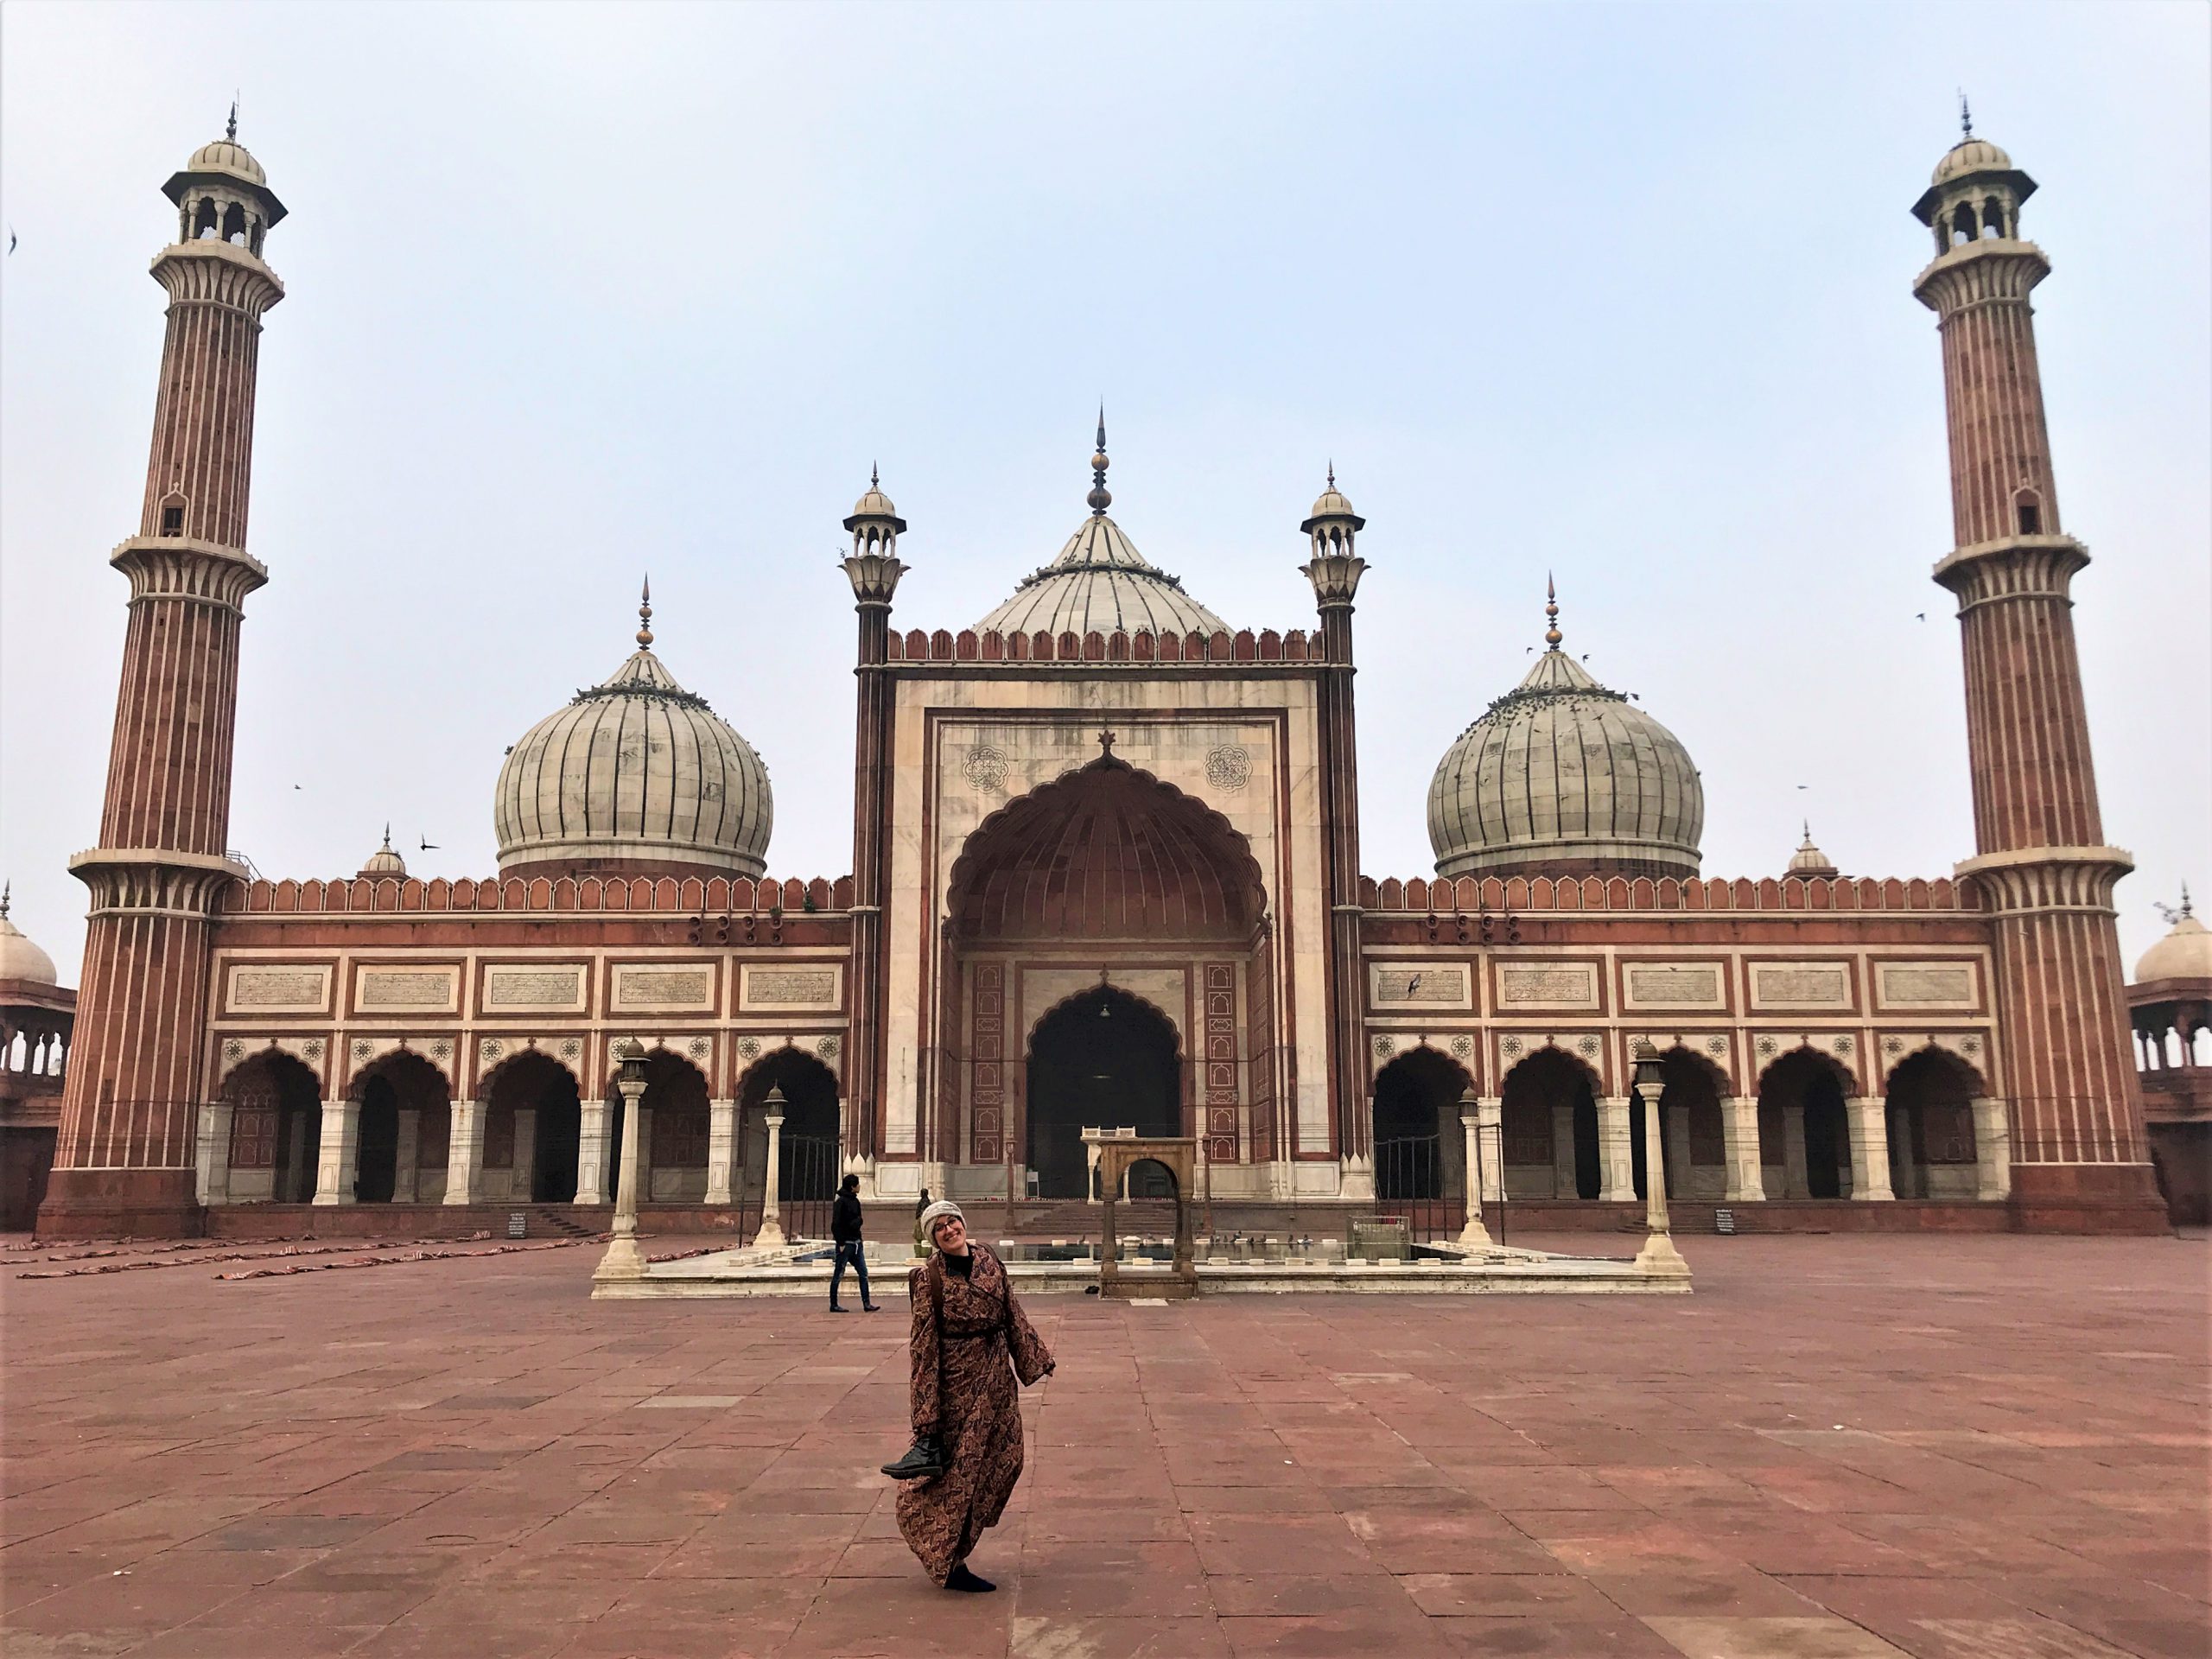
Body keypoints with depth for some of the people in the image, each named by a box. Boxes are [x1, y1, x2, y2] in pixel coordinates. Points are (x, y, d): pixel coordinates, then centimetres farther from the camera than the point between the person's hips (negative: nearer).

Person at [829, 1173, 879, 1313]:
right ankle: (833, 1305, 8)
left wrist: (856, 1222, -2)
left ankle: (867, 1304, 4)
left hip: (856, 1242, 8)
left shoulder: (855, 1201, 12)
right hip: (845, 1243, -8)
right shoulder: (840, 1202, -12)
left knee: (863, 1273, 3)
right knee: (838, 1275, 1)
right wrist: (841, 1243, -18)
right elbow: (836, 1224, -16)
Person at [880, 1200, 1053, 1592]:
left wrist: (1037, 1357, 13)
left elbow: (1013, 1316, 12)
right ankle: (949, 1563, 13)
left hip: (996, 1376, 7)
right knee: (957, 1469, 0)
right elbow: (925, 1343, -13)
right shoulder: (929, 1279, -12)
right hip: (957, 1379, -7)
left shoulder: (990, 1263, 3)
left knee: (1005, 1459, 12)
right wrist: (927, 1408, -15)